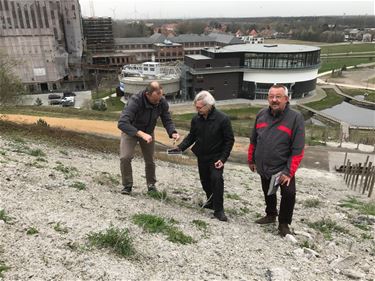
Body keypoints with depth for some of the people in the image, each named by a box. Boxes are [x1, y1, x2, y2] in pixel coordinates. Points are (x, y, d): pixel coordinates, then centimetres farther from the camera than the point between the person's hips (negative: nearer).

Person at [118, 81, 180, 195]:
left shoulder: (162, 102, -22)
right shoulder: (135, 101, -37)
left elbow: (167, 120, -12)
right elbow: (122, 123, -44)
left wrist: (173, 133, -33)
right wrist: (141, 134, -54)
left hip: (148, 132, 4)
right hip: (130, 131, -3)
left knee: (150, 160, 10)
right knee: (125, 157, -19)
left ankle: (151, 185, 33)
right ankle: (127, 185, 4)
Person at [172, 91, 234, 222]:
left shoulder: (222, 119, -19)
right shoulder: (196, 119, -6)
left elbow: (229, 140, -13)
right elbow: (191, 136, 6)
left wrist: (223, 158, -18)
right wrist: (180, 147, -10)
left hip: (216, 157, -5)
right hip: (202, 156, 5)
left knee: (217, 179, -18)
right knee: (205, 180, 15)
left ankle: (218, 210, -6)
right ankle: (211, 201, 39)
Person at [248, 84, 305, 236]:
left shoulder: (295, 117, -15)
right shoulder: (261, 115, -1)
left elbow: (298, 149, -17)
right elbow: (253, 140, 10)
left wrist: (289, 172, -21)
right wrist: (251, 159, 13)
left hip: (283, 168, -4)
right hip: (263, 167, 4)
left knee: (288, 194, -11)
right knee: (268, 193, 20)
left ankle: (284, 223, 14)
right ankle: (270, 215, 45)